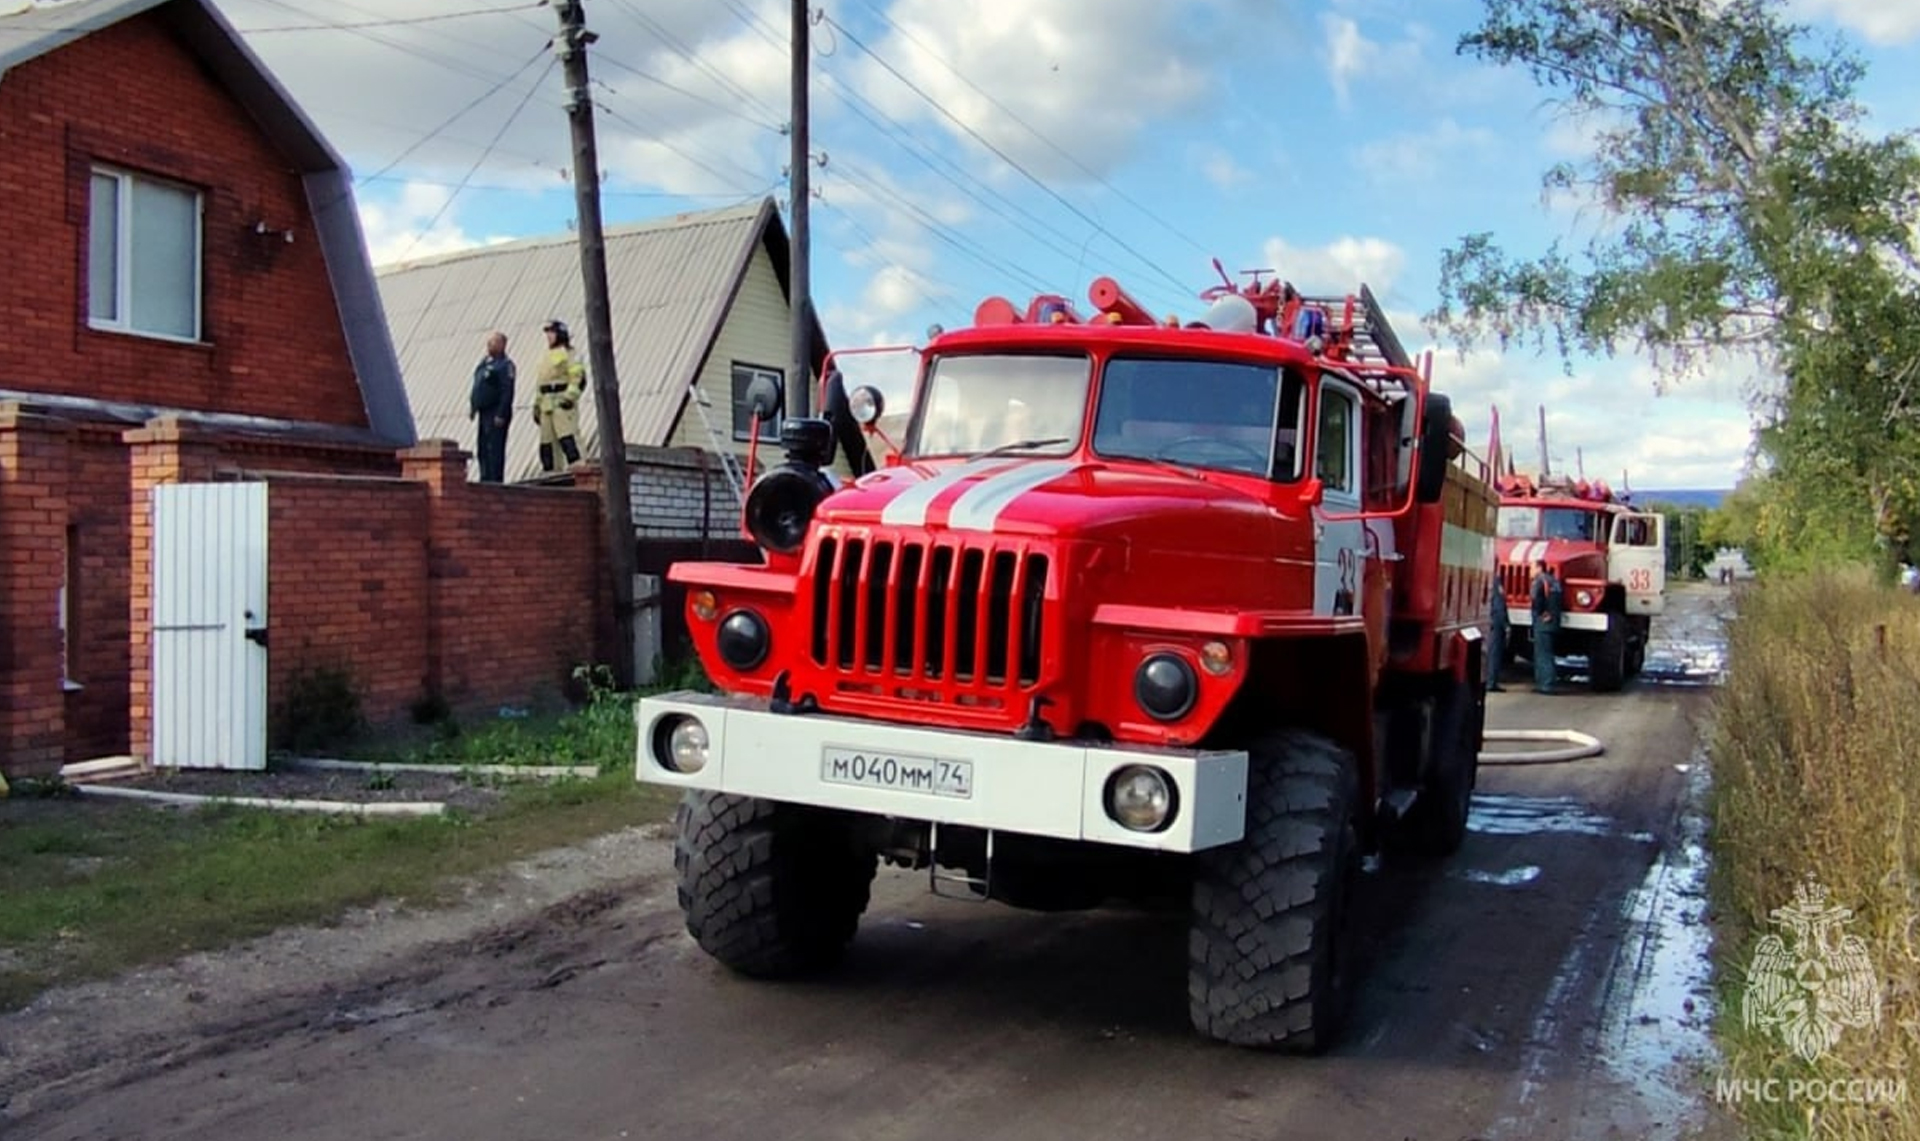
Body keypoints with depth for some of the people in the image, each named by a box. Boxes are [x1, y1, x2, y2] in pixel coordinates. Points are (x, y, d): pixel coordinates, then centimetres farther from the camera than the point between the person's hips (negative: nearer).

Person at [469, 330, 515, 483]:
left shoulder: (505, 364, -11)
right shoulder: (484, 361, 17)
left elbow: (507, 392, -17)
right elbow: (477, 387, 23)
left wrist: (501, 414, -21)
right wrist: (472, 406, 17)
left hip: (496, 414, -9)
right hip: (484, 412, 9)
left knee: (494, 449, -9)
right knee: (483, 449, 12)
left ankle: (495, 481, -7)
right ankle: (485, 481, 18)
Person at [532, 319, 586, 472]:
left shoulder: (568, 353, -3)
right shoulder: (548, 356, 24)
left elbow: (579, 378, -13)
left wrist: (569, 397, -22)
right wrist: (537, 405, 21)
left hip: (562, 404, -9)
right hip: (547, 405, 9)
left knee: (568, 439, -17)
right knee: (546, 442, 8)